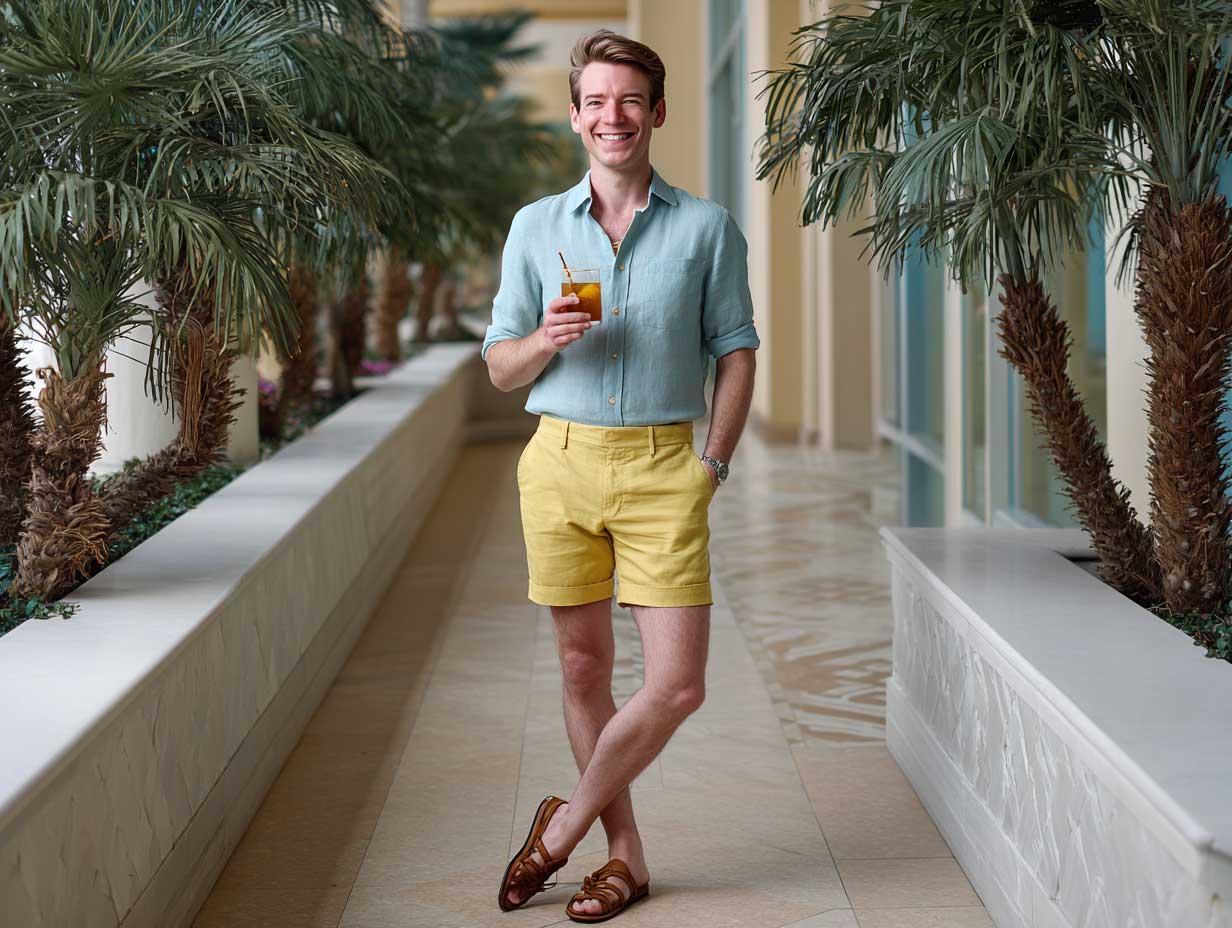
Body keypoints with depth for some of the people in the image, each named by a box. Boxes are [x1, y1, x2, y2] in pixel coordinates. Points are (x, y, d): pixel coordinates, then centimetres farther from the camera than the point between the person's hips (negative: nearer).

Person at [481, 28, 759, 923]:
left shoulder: (708, 228, 5)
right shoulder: (536, 227, 8)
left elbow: (736, 352, 7)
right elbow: (500, 367, 10)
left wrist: (714, 464, -3)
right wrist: (547, 339, -11)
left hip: (664, 466, -1)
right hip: (562, 461, 1)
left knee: (678, 682, -6)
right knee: (584, 667, 7)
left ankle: (569, 818, 14)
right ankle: (625, 854, 20)